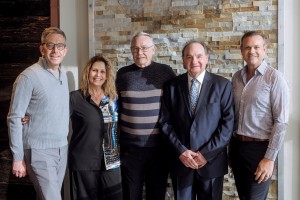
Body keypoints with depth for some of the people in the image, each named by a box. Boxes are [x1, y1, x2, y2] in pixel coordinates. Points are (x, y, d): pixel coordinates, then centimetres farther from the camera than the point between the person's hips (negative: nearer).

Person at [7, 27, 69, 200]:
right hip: (40, 151, -6)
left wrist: (65, 141, 6)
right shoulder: (29, 77, -13)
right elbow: (15, 118, -12)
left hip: (62, 148, 7)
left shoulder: (63, 75, 9)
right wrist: (18, 157, -13)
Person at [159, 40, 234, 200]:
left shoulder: (222, 85, -1)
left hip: (211, 161, -1)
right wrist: (181, 151, -8)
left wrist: (207, 153, -11)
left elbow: (228, 123, -5)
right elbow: (165, 122, 2)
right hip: (181, 160, 1)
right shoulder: (172, 86, 3)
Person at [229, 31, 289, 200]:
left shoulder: (274, 78, -11)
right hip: (236, 146, 6)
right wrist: (230, 144, 6)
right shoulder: (237, 77, 6)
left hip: (259, 148, -5)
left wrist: (270, 158, -16)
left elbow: (281, 121, -14)